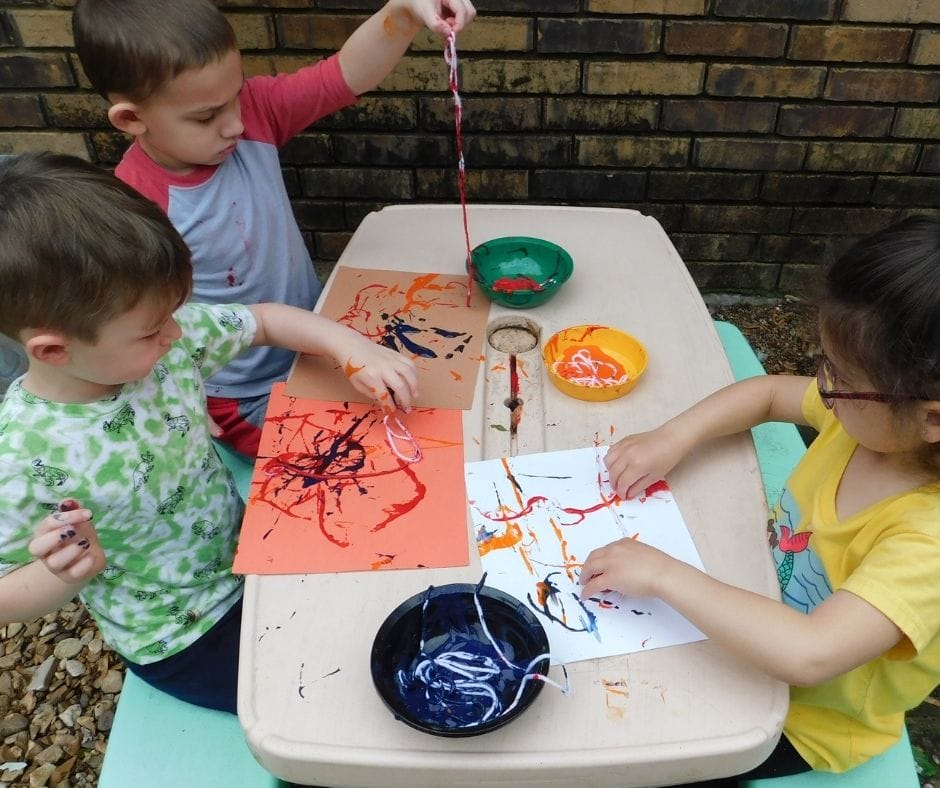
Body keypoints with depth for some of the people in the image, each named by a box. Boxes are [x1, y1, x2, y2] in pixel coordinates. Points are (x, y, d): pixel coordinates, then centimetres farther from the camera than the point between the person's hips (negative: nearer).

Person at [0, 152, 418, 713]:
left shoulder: (167, 341, -17)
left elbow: (268, 320, -4)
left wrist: (353, 347, -20)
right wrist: (68, 574, -36)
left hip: (249, 551, 5)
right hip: (186, 644, -5)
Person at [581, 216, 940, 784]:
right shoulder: (877, 417, -17)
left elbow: (806, 655, -46)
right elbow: (766, 392, -1)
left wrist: (665, 574, -40)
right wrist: (674, 438, -16)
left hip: (806, 718, -6)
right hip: (758, 620, 6)